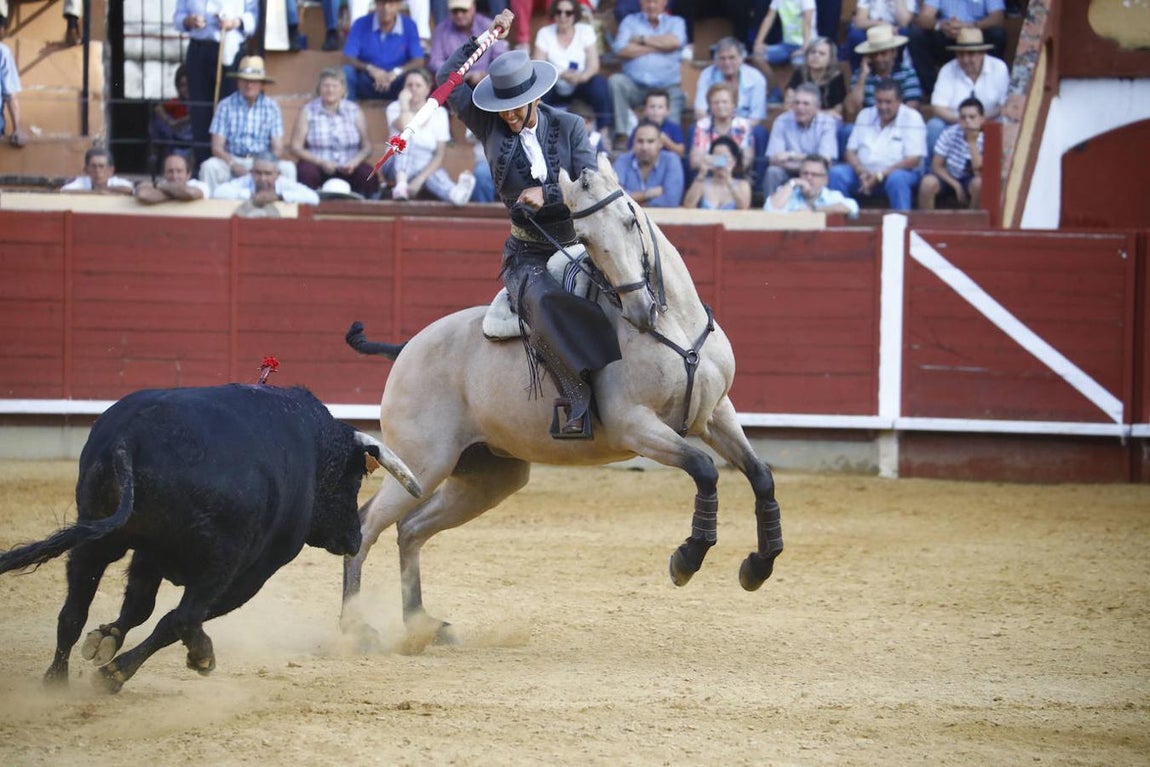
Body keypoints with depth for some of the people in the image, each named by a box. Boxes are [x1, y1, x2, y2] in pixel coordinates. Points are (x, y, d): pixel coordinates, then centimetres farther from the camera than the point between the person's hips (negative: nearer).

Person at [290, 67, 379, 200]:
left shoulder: (354, 111, 7)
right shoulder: (307, 112, 2)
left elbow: (367, 146, 4)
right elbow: (296, 147, -3)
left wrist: (355, 162, -17)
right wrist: (321, 162, -17)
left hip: (348, 169, 1)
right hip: (318, 167, -1)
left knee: (367, 173, -29)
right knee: (307, 172, -35)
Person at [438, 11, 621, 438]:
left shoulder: (569, 127, 5)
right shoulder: (491, 128, 5)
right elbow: (448, 79, 2)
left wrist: (548, 194, -20)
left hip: (577, 244, 3)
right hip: (528, 254, -3)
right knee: (544, 301, -34)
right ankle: (577, 404, -42)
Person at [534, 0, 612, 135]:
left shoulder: (586, 31, 3)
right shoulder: (544, 33, 3)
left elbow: (594, 64, -8)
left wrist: (583, 76, -33)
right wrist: (561, 75, -29)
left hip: (580, 85, 0)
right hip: (555, 88, 0)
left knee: (599, 82, -32)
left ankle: (605, 131, -27)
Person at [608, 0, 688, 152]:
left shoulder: (676, 22, 15)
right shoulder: (630, 21, 15)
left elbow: (674, 42, -10)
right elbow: (621, 50, -4)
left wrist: (642, 39, -2)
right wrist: (657, 47, -3)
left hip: (667, 87, 0)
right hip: (635, 86, 0)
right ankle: (621, 135, -27)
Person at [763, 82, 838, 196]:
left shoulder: (827, 123, -9)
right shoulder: (782, 122, -8)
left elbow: (825, 161, -16)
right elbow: (774, 160, -15)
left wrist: (792, 156, -21)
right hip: (789, 173, 0)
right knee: (773, 172, -30)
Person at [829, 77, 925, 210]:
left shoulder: (912, 118, -4)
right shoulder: (865, 115, 11)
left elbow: (914, 159, -12)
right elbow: (851, 151, 9)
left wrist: (880, 175, -19)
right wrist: (861, 172, -13)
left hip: (901, 171, -4)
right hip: (864, 173, 5)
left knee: (896, 178, -38)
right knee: (837, 173, -21)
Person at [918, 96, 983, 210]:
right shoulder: (950, 133, -16)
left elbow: (979, 172, -27)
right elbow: (936, 165, -10)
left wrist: (972, 142, -32)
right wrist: (956, 185, -19)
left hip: (969, 180, 0)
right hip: (948, 176, 0)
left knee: (979, 183, -35)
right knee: (928, 182, -33)